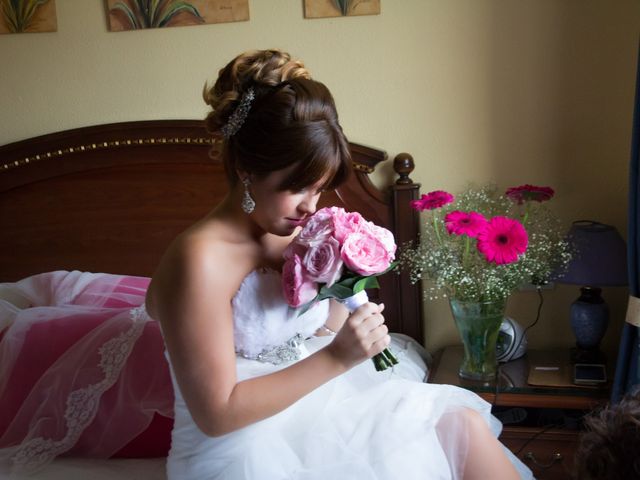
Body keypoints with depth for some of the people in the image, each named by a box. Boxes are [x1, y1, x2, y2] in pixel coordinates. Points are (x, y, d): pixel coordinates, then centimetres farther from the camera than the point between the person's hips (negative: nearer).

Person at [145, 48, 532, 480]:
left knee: (463, 424, -7)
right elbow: (216, 414, -22)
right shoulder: (200, 260, -22)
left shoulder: (291, 233, 0)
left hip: (309, 408, 7)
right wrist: (336, 358, -25)